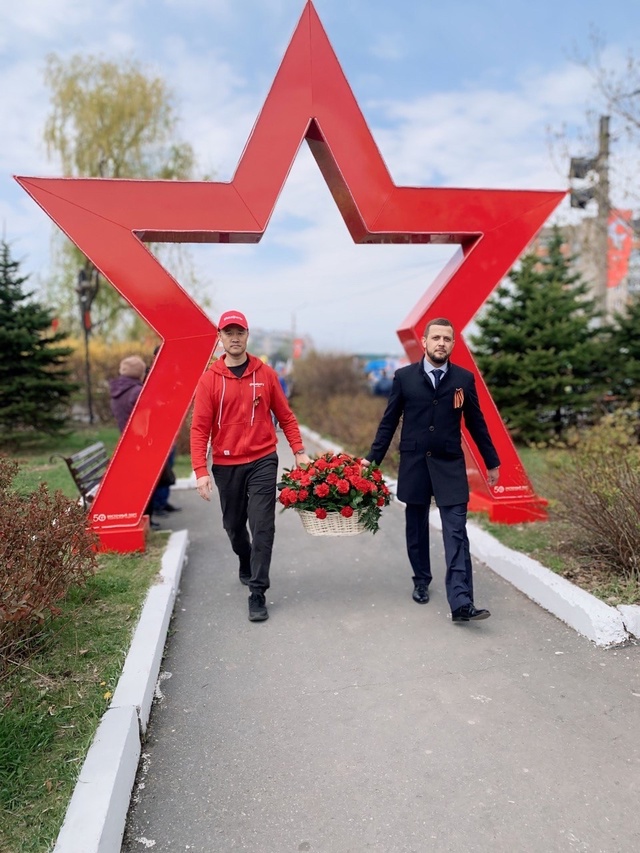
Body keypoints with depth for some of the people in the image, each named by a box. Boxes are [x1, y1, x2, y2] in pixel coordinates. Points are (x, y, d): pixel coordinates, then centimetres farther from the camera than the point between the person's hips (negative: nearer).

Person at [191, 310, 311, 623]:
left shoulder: (265, 373, 0)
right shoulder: (209, 379, -3)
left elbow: (284, 415, 5)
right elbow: (199, 428, -6)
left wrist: (299, 451, -3)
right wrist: (200, 470, -13)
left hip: (262, 461, -1)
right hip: (226, 465, 1)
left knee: (262, 526, -5)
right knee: (233, 525, 16)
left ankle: (257, 593, 4)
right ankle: (246, 566, 45)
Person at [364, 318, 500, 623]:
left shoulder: (464, 378, 1)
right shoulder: (404, 377, -1)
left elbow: (476, 423, 9)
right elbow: (389, 421, 3)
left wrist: (492, 462, 13)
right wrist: (372, 459, 0)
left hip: (450, 465, 0)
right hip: (414, 463, 1)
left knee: (456, 532, -6)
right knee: (416, 528, 13)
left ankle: (461, 603, -7)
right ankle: (421, 581, 34)